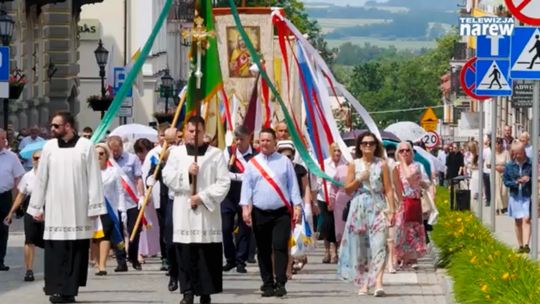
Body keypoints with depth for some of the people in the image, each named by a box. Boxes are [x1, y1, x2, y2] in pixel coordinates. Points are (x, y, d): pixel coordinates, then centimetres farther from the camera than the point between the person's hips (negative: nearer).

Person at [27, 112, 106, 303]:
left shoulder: (86, 146, -1)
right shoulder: (49, 147, 5)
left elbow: (94, 178, -2)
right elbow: (41, 178, 8)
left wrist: (95, 206, -6)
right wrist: (36, 207, 6)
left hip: (78, 209, -2)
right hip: (55, 208, 2)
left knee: (76, 250, 0)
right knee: (56, 251, -3)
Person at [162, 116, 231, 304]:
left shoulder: (215, 154, 4)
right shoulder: (176, 152, 10)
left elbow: (224, 182, -2)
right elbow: (167, 177, 4)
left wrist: (203, 196, -11)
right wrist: (186, 173, -11)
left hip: (207, 212, -1)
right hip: (183, 212, 1)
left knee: (208, 255, -3)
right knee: (185, 253, -2)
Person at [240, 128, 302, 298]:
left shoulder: (284, 162, 6)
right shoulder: (252, 164, 8)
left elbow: (293, 185, 5)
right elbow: (246, 186, 4)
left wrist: (297, 206, -1)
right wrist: (245, 207, -7)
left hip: (281, 213, -2)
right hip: (260, 213, 2)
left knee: (280, 247, -11)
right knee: (263, 250, 5)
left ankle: (280, 284, -12)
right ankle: (268, 284, 11)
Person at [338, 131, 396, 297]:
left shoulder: (381, 165, 4)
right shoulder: (354, 165, 8)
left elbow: (388, 189, 1)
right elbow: (347, 189, 6)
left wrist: (392, 210, -7)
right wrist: (359, 179, -10)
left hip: (378, 208, -2)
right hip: (359, 208, 2)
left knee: (378, 244, -14)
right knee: (361, 246, 3)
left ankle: (378, 282, -24)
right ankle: (364, 283, 11)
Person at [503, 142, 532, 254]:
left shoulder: (531, 164, -6)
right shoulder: (509, 166, 2)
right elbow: (505, 181, 4)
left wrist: (529, 179, -18)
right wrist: (516, 182, -13)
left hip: (528, 195, -3)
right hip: (515, 196, 3)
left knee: (526, 219, -14)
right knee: (518, 221, 8)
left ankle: (526, 244, -19)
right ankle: (520, 245, 17)